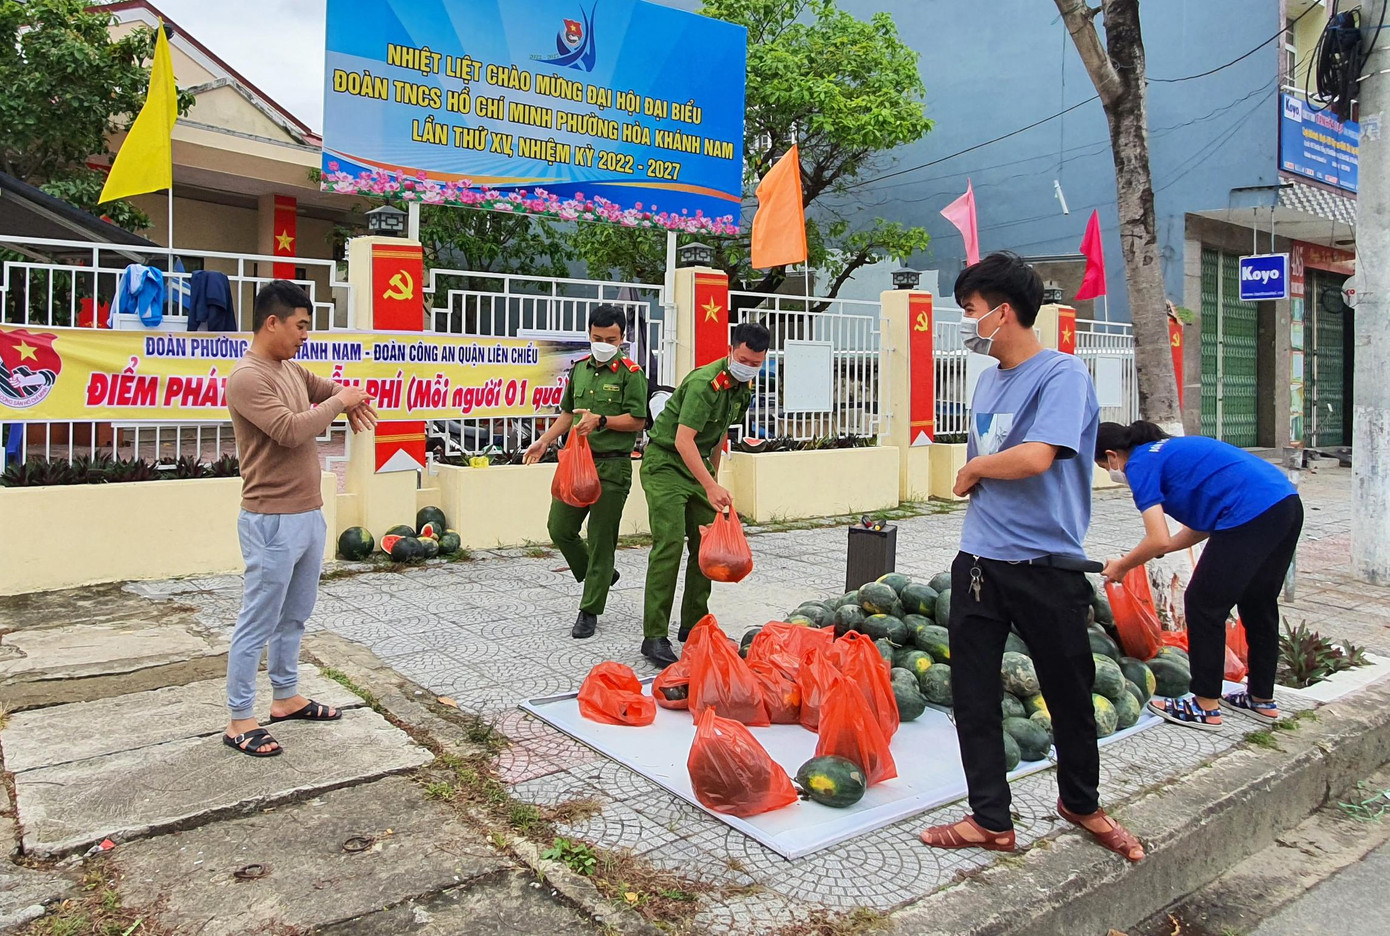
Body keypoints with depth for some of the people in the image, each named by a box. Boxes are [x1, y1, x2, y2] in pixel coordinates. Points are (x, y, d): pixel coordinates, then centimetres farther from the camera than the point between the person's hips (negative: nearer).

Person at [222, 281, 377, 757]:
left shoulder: (292, 370, 12)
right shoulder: (247, 377, -16)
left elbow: (326, 388, 30)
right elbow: (291, 430, -25)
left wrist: (349, 401, 7)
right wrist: (339, 402, -11)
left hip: (309, 515, 9)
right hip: (273, 522, -9)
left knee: (295, 615, 18)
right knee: (257, 624, 1)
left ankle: (286, 696, 32)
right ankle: (240, 720, 11)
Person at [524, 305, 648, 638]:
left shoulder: (630, 373, -6)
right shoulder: (579, 368, 13)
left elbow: (637, 420, -10)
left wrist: (600, 420, -21)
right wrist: (544, 441, 11)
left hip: (612, 465, -6)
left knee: (601, 539, 0)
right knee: (559, 528, 7)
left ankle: (589, 611, 11)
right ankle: (600, 575, 31)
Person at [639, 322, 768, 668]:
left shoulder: (744, 387, 4)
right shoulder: (705, 382, -24)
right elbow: (683, 439, -31)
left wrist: (714, 475, 20)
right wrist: (710, 486, -38)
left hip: (699, 464, 9)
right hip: (665, 461, -8)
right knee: (669, 543, -16)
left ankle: (693, 624, 20)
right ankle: (654, 637, -12)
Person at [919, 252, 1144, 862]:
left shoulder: (1063, 374, -12)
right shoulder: (989, 378, 12)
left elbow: (1035, 458, -25)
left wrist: (973, 468, -9)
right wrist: (972, 481, 1)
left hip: (1046, 566, -6)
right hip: (979, 561, 7)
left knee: (1069, 694, 12)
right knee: (973, 696, 8)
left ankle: (1080, 802, 37)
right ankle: (990, 820, 22)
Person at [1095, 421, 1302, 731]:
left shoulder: (1140, 464, -2)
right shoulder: (1171, 449, 25)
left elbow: (1159, 541, -11)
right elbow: (1203, 524, 26)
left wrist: (1121, 566, 5)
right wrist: (1154, 552, 25)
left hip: (1251, 515, -10)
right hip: (1288, 504, 10)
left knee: (1204, 606, 4)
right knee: (1258, 605, 22)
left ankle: (1205, 708, 12)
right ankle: (1262, 699, 35)